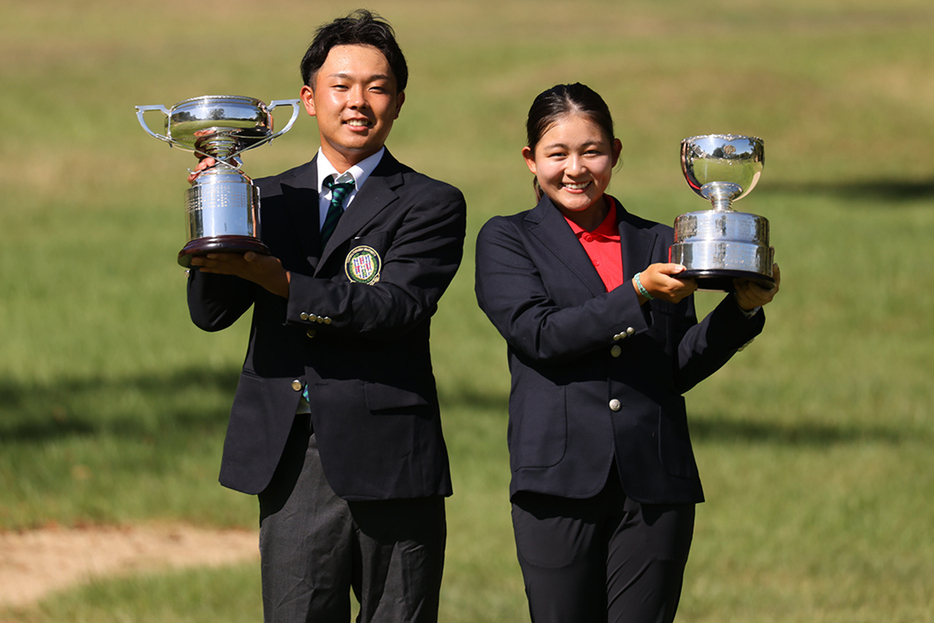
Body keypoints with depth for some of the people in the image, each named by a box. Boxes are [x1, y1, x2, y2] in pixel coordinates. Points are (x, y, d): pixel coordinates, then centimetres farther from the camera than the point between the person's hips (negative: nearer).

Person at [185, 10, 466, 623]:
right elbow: (210, 313, 6)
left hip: (388, 459, -3)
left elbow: (396, 307, -14)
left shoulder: (431, 204, 2)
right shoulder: (269, 199, 14)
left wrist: (281, 282, -23)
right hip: (290, 459, 3)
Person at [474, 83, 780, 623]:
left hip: (657, 485, 2)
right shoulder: (507, 241, 8)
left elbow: (680, 369, 11)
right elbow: (539, 335, -9)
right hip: (561, 478, -2)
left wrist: (742, 308, -3)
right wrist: (639, 293, -16)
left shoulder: (659, 244, 15)